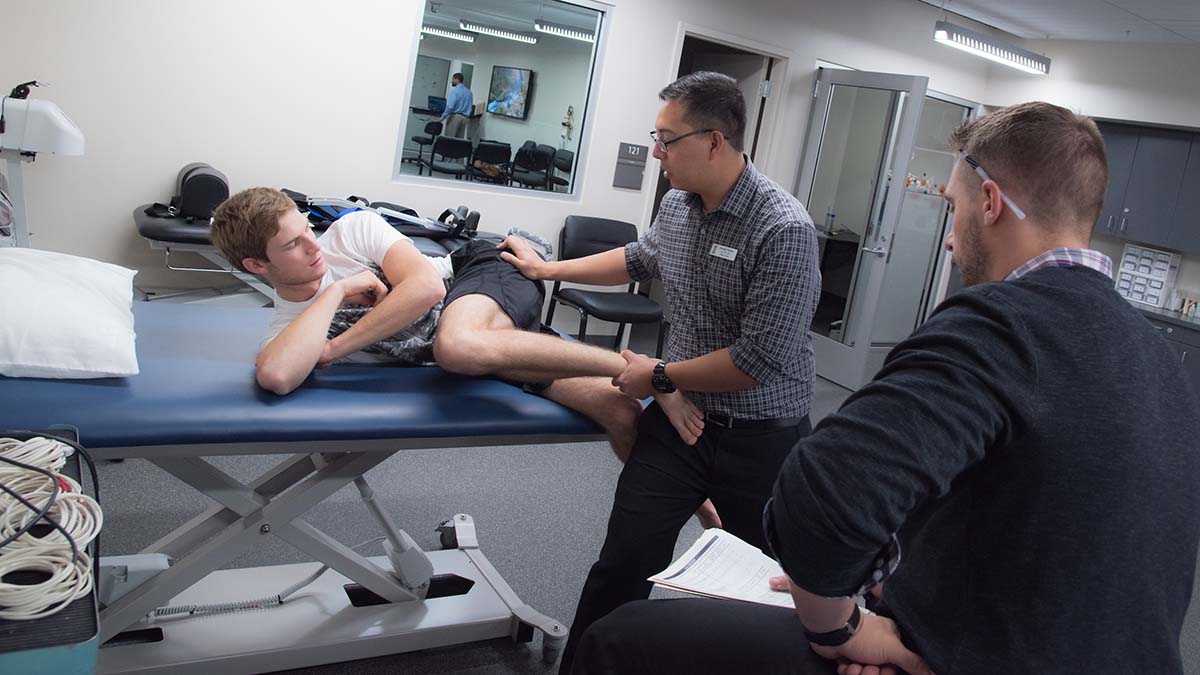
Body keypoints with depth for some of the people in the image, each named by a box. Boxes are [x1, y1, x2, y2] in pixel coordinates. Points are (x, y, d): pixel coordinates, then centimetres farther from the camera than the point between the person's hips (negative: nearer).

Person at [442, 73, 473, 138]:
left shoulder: (455, 90, -9)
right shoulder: (468, 91, 13)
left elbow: (450, 106, -16)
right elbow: (471, 106, 16)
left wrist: (442, 117, -11)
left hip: (455, 116, -7)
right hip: (465, 118, 7)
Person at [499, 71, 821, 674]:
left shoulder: (784, 230, -22)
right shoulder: (676, 205, 1)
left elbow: (759, 361, -24)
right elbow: (639, 259, 24)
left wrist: (661, 376, -13)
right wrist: (548, 269, 27)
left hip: (760, 439, -5)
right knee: (624, 563, 1)